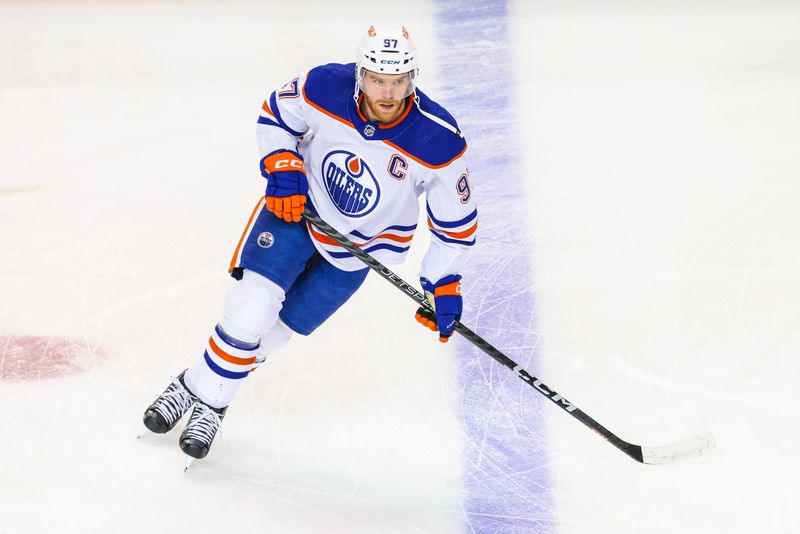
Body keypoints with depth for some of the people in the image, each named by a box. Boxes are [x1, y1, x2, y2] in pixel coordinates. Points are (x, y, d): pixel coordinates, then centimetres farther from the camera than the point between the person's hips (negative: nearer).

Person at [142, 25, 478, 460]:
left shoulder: (438, 142, -28)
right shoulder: (325, 87, -25)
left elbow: (456, 222, -13)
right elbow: (275, 116, -3)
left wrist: (443, 286, -13)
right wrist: (281, 167, -17)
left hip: (363, 243, 0)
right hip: (298, 204, 0)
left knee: (279, 326, 0)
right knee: (253, 301, -15)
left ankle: (211, 404, 20)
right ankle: (194, 385, 6)